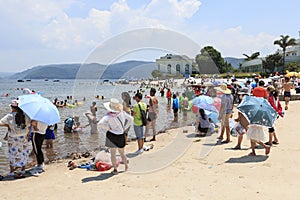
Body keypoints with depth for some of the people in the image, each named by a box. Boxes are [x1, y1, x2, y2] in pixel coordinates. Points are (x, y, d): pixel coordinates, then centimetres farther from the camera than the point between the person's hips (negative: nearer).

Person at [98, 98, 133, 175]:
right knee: (122, 153, 22)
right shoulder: (122, 113, -8)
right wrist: (125, 128, 6)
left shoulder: (108, 116, -19)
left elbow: (100, 123, -31)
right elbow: (131, 119, 3)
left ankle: (115, 169, 17)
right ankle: (126, 166, 35)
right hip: (121, 136, 4)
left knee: (113, 154, 12)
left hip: (111, 135, -3)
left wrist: (108, 128, -16)